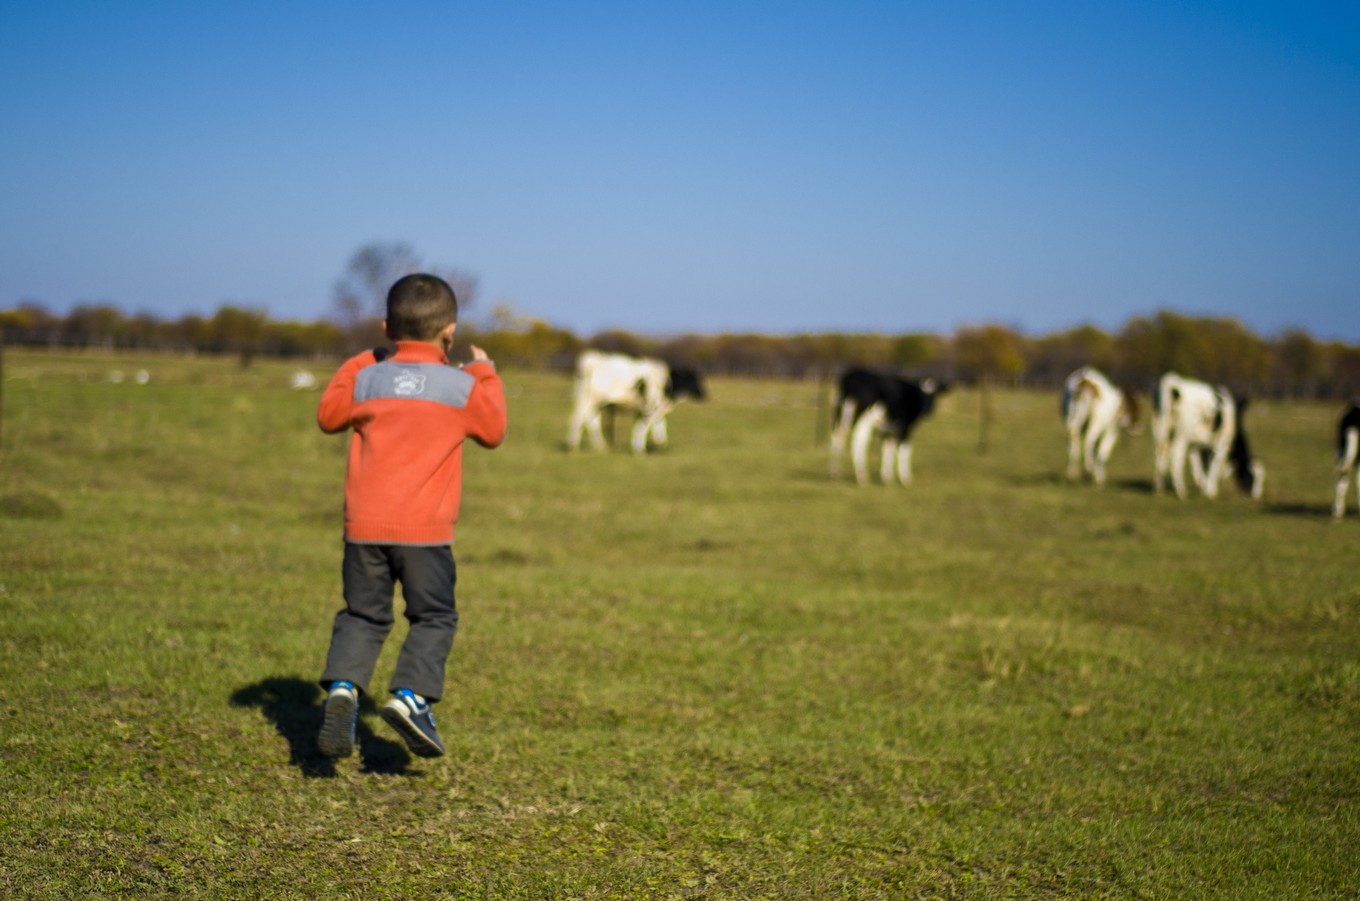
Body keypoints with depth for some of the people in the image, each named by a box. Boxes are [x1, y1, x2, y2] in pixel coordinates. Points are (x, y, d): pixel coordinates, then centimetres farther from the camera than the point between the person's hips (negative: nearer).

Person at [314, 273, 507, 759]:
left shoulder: (366, 378, 7)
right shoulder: (463, 387, 0)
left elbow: (328, 416, 23)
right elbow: (493, 431, 16)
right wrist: (486, 375, 27)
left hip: (363, 524, 3)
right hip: (425, 528, -3)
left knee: (362, 615, 13)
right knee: (434, 617, 9)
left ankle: (342, 686, -9)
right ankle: (412, 695, -9)